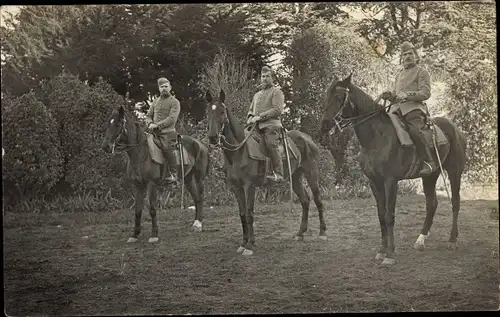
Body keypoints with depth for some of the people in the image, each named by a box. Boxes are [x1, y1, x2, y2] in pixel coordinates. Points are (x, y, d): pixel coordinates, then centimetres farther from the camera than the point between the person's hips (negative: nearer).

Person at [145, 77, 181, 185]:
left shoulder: (174, 102, 1)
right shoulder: (156, 101, 20)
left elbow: (172, 119, -12)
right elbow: (148, 115, 20)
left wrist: (157, 125, -18)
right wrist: (150, 123, -3)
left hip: (168, 131, -7)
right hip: (154, 132, 7)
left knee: (167, 148, -27)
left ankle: (174, 175, -26)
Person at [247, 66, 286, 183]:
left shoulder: (276, 92, 5)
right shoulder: (257, 95, 29)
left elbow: (278, 110, -8)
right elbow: (251, 109, 32)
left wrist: (260, 116, -14)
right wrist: (250, 117, 6)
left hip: (271, 124, -8)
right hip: (257, 125, 8)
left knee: (271, 144, -27)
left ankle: (279, 174, -31)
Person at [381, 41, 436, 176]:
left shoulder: (422, 72, 6)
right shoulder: (399, 75, 29)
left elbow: (425, 93, -6)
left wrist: (407, 95, -19)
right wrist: (390, 95, 8)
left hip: (414, 108, -8)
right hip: (397, 109, 8)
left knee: (415, 130, -31)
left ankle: (429, 161, -30)